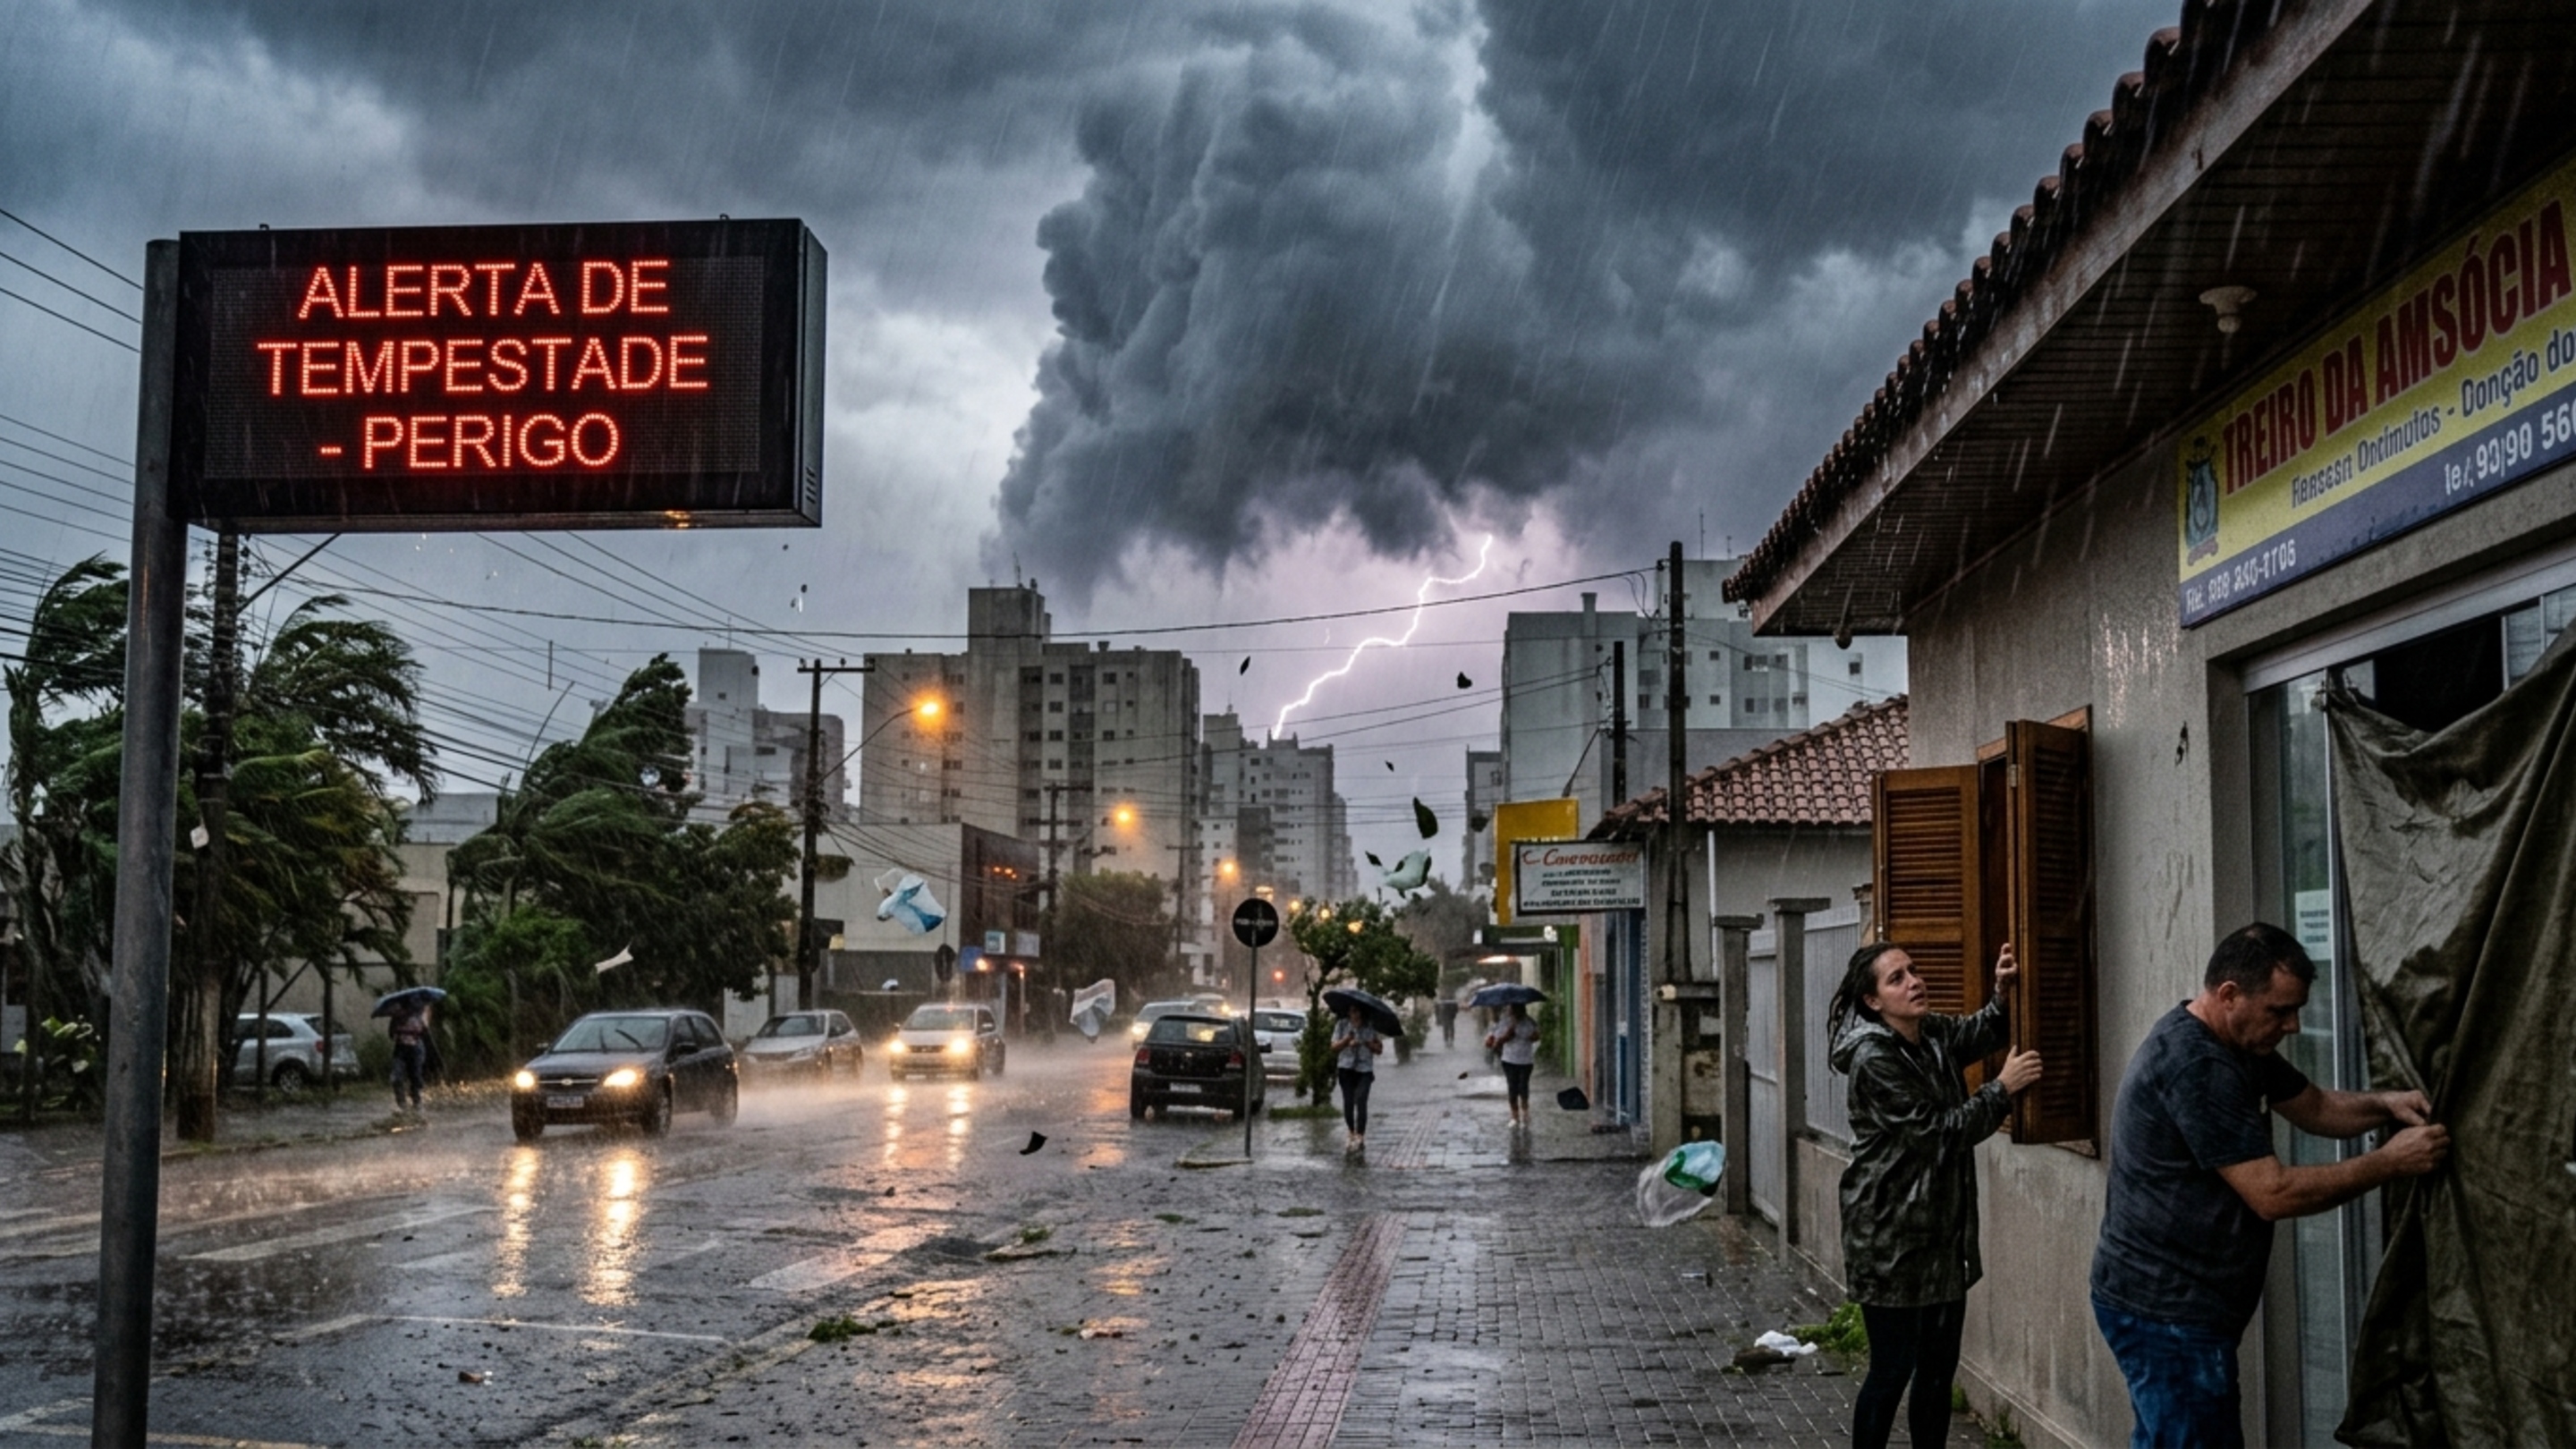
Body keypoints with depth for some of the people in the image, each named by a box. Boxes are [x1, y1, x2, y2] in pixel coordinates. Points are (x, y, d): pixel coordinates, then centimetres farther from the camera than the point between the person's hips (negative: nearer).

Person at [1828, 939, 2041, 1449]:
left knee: (1939, 1367, 13)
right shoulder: (1874, 1059, -19)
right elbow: (1938, 1133, -19)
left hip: (1943, 1229, 8)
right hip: (1891, 1234, -8)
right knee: (1892, 1369, 1)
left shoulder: (1936, 1034, 5)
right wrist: (2002, 1088, -17)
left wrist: (2002, 992, -9)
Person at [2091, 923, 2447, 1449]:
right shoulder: (2195, 1065, -23)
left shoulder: (2239, 1045, 10)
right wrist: (2391, 1163, -17)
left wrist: (2386, 1105, -1)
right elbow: (2274, 1194, -24)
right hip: (2166, 1311, -10)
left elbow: (2315, 1108, 19)